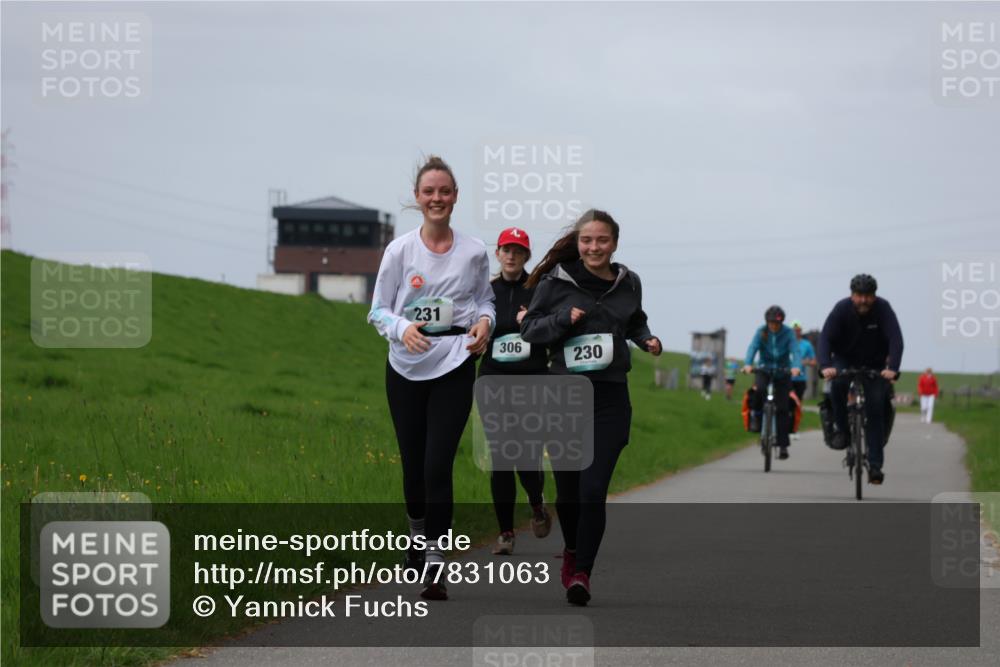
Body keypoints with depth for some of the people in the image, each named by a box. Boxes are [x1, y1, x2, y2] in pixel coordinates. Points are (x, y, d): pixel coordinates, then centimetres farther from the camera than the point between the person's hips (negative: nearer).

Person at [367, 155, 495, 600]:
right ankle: (418, 538, 36)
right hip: (406, 368, 1)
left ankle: (434, 566, -10)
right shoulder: (399, 251, -1)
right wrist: (401, 328, -19)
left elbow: (485, 299, 16)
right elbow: (378, 310, 2)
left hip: (454, 368, -1)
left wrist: (485, 322, -7)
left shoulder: (474, 252, 1)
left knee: (438, 466, -12)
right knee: (413, 465, 9)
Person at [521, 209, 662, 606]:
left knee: (593, 490, -12)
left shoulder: (628, 283, 7)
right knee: (567, 490, 9)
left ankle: (581, 573, -5)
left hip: (610, 398, 0)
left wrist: (647, 340, 4)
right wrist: (564, 318, -15)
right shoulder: (556, 282, -1)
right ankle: (572, 550, 38)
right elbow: (529, 329, 1)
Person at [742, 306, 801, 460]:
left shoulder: (788, 333, -11)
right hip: (764, 369, 0)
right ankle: (756, 416, -6)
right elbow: (752, 347, -22)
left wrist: (796, 367, -43)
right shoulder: (761, 332, -9)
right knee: (758, 389, -34)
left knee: (782, 408, -6)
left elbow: (795, 351, -23)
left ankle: (783, 445, 0)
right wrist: (748, 364, -42)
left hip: (783, 372, 0)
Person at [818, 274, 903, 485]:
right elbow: (825, 338, -28)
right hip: (845, 360, 0)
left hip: (875, 364, 0)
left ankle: (875, 465, -7)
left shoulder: (883, 309, -22)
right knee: (837, 384, -33)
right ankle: (842, 428, -11)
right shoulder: (841, 309, -21)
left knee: (875, 410, -10)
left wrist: (892, 368, -47)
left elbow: (896, 340, -30)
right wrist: (826, 366, -46)